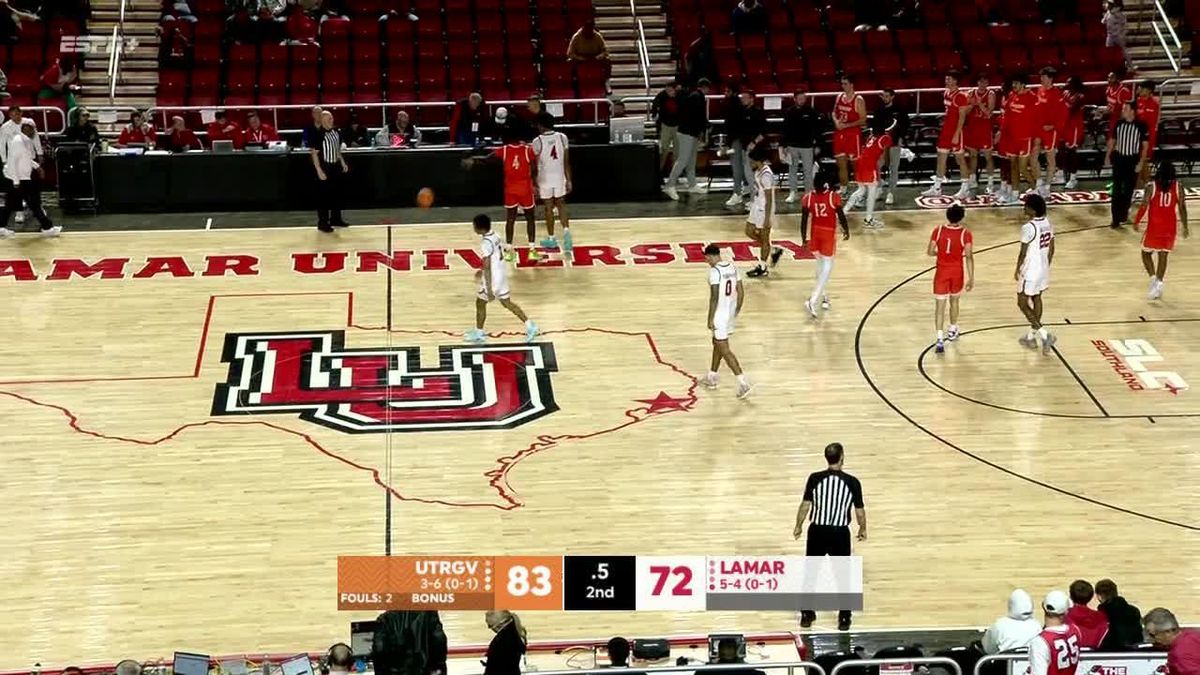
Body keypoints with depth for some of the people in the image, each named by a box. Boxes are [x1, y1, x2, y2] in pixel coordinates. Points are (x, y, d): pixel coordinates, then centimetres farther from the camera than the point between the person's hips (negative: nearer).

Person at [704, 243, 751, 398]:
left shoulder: (714, 271, -18)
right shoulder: (732, 267, 7)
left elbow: (714, 297, -21)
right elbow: (741, 293, 9)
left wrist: (710, 319, -16)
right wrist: (736, 312, 18)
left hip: (720, 315, -9)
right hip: (731, 313, 9)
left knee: (724, 350, -5)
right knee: (717, 343, 24)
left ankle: (743, 382, -12)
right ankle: (711, 377, 35)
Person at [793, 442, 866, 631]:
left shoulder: (814, 478, -9)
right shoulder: (852, 482, -9)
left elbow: (805, 505, -4)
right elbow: (860, 511, -4)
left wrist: (798, 527, 12)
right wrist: (863, 529, 16)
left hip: (817, 531, 1)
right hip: (840, 533, 0)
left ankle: (807, 615, 21)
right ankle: (844, 619, 16)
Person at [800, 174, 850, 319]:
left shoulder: (808, 198, -7)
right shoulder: (834, 197, -16)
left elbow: (804, 220, -5)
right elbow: (841, 216, -11)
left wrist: (804, 238, 5)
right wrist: (846, 231, 7)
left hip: (815, 233, 4)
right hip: (829, 233, -4)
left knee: (821, 264, 23)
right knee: (827, 266, -1)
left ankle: (823, 296, 33)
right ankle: (813, 301, -15)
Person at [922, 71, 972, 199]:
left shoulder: (961, 96, -15)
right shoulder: (946, 93, 10)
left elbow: (962, 116, -18)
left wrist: (957, 134, -22)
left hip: (956, 132, -9)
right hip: (945, 130, 9)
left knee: (960, 159, -1)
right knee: (941, 158, 9)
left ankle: (965, 189, 7)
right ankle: (937, 188, 14)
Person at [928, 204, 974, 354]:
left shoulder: (938, 231, -10)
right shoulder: (965, 234, -14)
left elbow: (930, 252, -6)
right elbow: (969, 257, -16)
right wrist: (971, 278, -11)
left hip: (942, 272, 0)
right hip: (957, 272, 0)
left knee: (939, 305, -1)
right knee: (954, 300, 24)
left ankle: (940, 339, -13)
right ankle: (953, 331, 41)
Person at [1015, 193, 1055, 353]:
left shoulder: (1028, 227, -24)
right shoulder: (1048, 224, 0)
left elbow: (1023, 253, -18)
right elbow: (1051, 249, 9)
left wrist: (1017, 270, -4)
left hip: (1030, 271, -8)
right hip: (1043, 269, 8)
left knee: (1022, 303, 3)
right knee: (1036, 299, 20)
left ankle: (1045, 335, -5)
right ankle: (1031, 336, 30)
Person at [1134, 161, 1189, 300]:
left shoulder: (1152, 187, -10)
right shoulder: (1177, 187, -3)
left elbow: (1144, 206, -11)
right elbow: (1182, 207, -2)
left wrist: (1136, 222, 3)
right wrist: (1185, 226, 7)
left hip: (1154, 226, -2)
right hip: (1170, 226, 2)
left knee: (1146, 253, 14)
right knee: (1163, 255, 11)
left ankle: (1154, 278, -3)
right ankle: (1159, 283, 6)